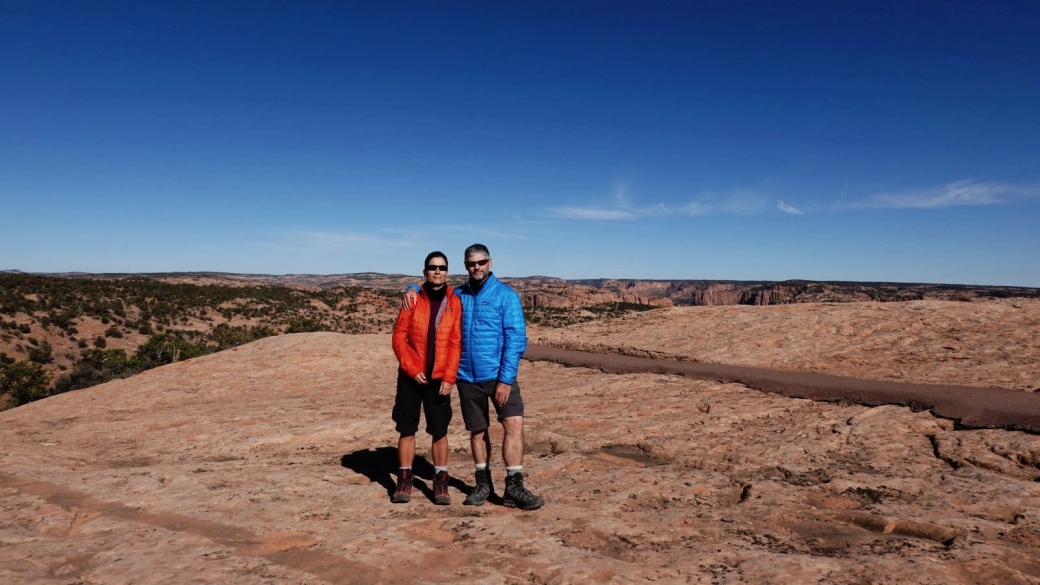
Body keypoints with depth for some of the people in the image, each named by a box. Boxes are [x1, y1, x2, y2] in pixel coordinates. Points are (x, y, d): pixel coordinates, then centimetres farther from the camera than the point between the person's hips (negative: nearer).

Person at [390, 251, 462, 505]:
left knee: (439, 431, 5)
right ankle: (404, 480, 19)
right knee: (407, 429, 6)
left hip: (440, 378, 0)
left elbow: (456, 343, -3)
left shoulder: (454, 302, 0)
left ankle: (440, 482, 17)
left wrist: (450, 377, -10)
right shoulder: (413, 299, 1)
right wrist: (412, 369, -10)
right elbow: (399, 337, -2)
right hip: (411, 377, 1)